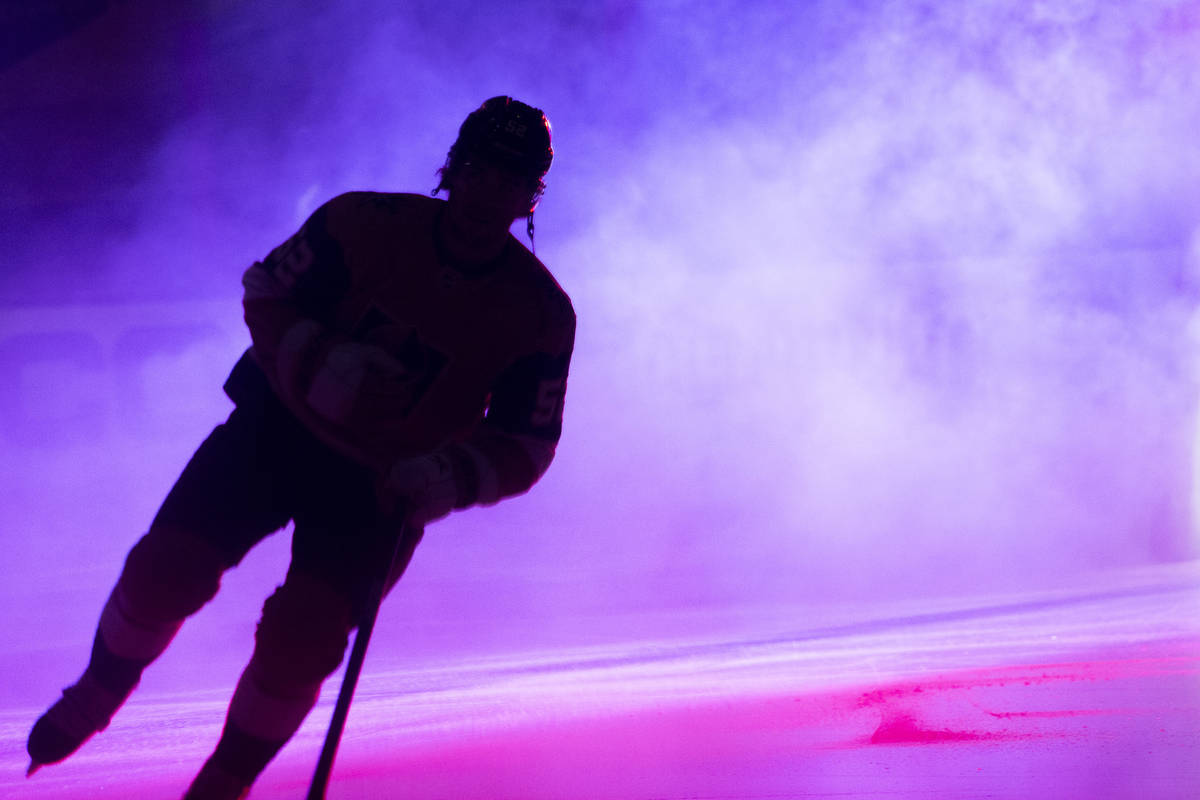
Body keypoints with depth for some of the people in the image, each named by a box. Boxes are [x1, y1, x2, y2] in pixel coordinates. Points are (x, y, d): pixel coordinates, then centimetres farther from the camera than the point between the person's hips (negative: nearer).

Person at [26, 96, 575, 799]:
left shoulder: (540, 313, -12)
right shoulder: (365, 224, -14)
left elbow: (527, 441, -6)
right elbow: (266, 291, -5)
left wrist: (452, 478, -25)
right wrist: (319, 361, -24)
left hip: (383, 485, 0)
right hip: (279, 426, 1)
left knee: (303, 640, -15)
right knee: (166, 570, -11)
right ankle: (98, 695, 21)